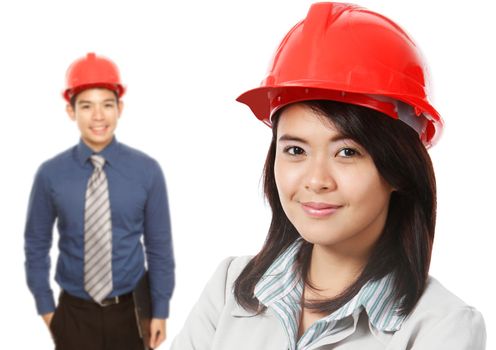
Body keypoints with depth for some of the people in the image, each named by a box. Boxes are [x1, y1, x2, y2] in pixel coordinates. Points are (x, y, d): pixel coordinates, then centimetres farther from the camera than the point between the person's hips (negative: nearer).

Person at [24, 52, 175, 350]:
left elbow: (159, 245, -2)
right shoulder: (50, 174, -8)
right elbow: (36, 244, 3)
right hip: (74, 313, 0)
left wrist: (160, 311, 0)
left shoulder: (147, 170, -9)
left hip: (130, 310, 0)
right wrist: (45, 306, 4)